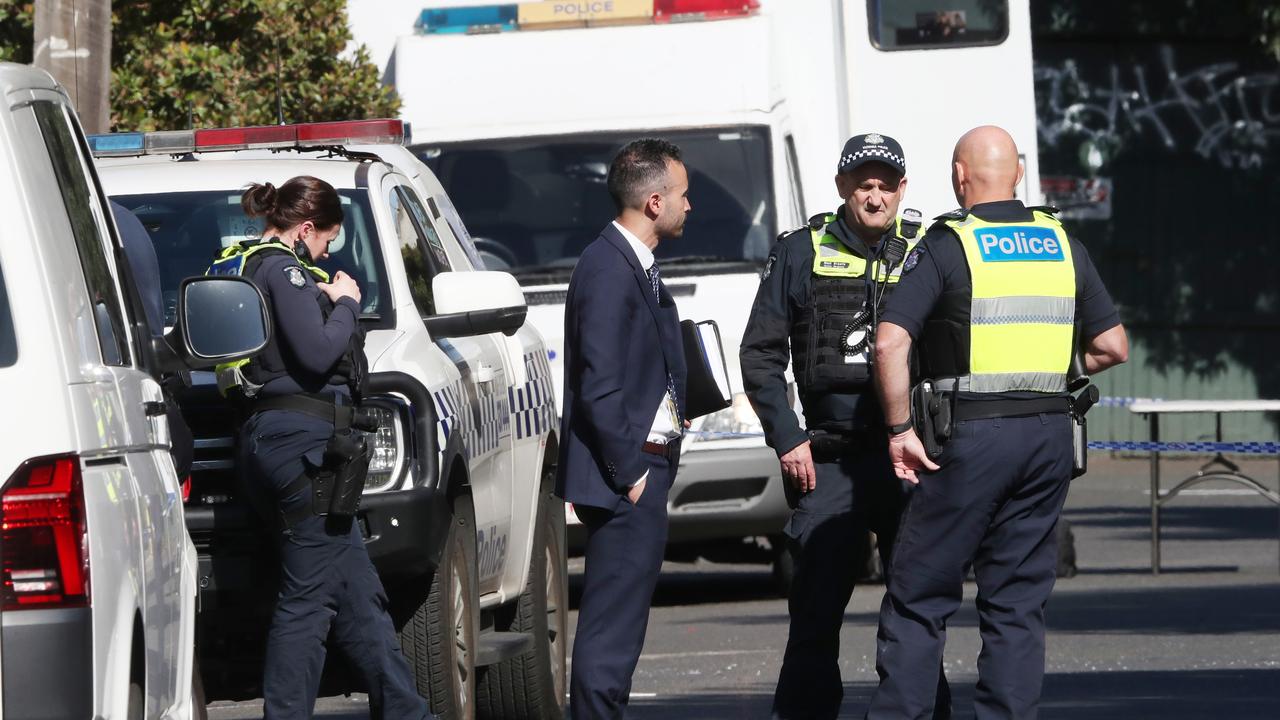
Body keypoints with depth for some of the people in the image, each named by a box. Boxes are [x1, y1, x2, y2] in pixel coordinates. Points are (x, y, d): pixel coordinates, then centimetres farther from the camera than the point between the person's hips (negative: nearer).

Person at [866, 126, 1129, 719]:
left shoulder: (945, 246, -5)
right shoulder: (1062, 244, 9)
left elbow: (890, 344, -16)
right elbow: (1113, 346, 12)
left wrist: (900, 430, -7)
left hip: (972, 434, -4)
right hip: (1049, 436, 4)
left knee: (918, 597, 2)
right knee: (1017, 603, 8)